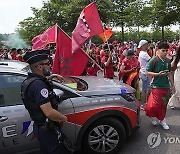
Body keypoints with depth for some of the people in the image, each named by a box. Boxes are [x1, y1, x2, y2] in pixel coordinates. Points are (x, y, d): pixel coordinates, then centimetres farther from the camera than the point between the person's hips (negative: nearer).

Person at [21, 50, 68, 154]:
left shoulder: (29, 80, 4)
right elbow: (49, 112, -32)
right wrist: (64, 118, -15)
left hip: (39, 126, 10)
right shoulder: (39, 85, -27)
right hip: (45, 129, -10)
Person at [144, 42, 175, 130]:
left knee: (164, 105, 13)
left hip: (166, 86, 6)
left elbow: (169, 74, 16)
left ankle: (162, 120, 30)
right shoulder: (154, 60, -10)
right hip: (156, 86, -5)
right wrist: (158, 74, -21)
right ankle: (153, 116, 23)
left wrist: (172, 85, 16)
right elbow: (147, 72, -10)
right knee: (155, 105, -7)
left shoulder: (167, 61, 7)